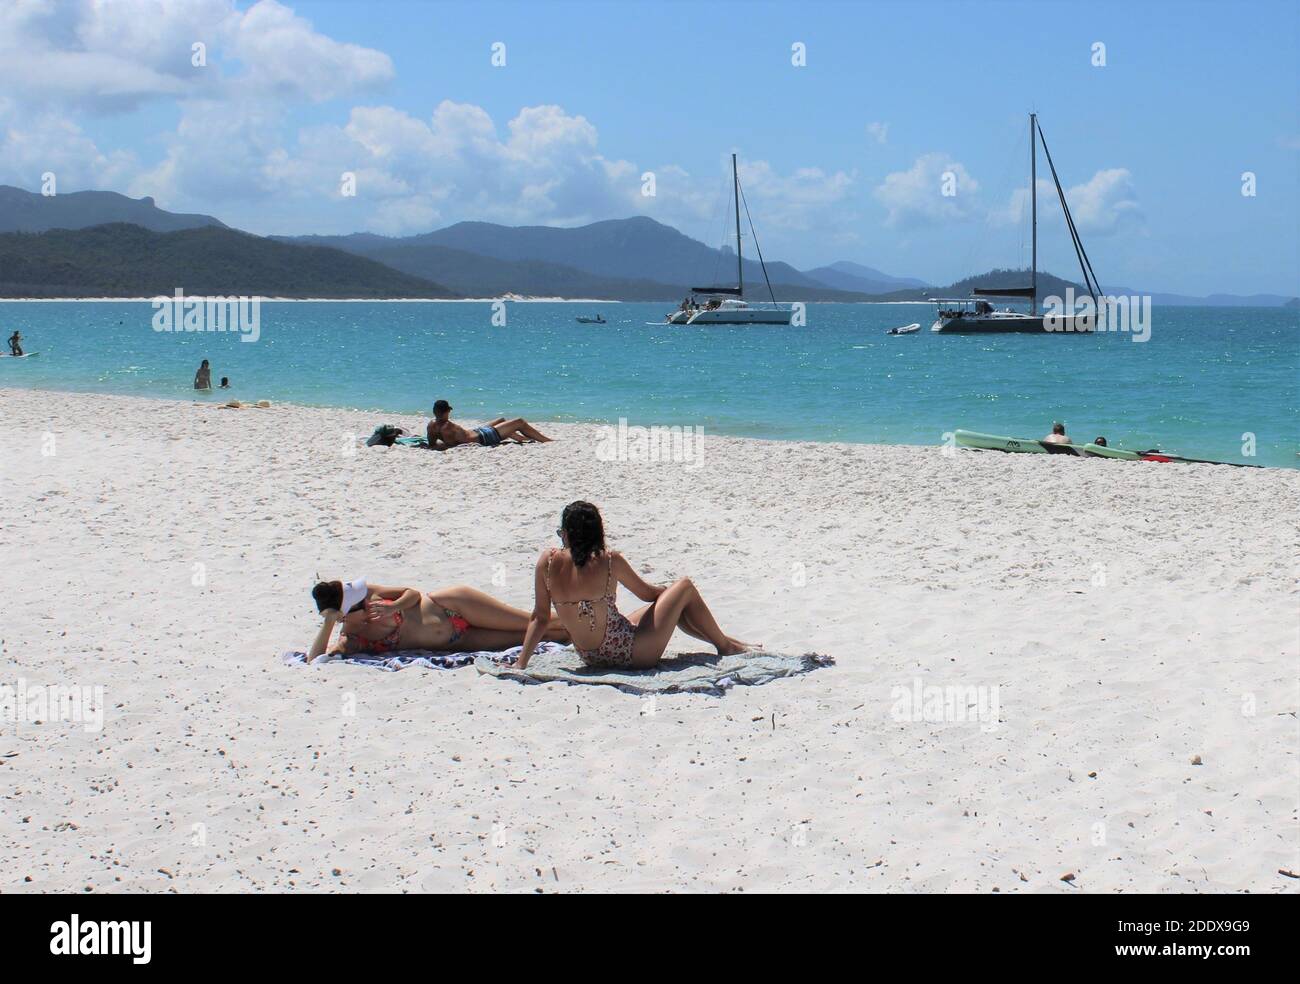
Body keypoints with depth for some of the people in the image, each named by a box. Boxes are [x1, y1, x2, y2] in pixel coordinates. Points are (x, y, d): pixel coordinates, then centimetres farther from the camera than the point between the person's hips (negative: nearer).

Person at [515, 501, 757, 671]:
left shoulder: (548, 561, -8)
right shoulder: (609, 561, -17)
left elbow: (540, 619, -5)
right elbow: (646, 593, 0)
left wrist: (521, 664, 3)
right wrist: (672, 589, 22)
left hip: (591, 658, 6)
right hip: (631, 654, -6)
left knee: (669, 602, 28)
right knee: (685, 587, 12)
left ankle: (719, 639, 44)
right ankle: (725, 645, 30)